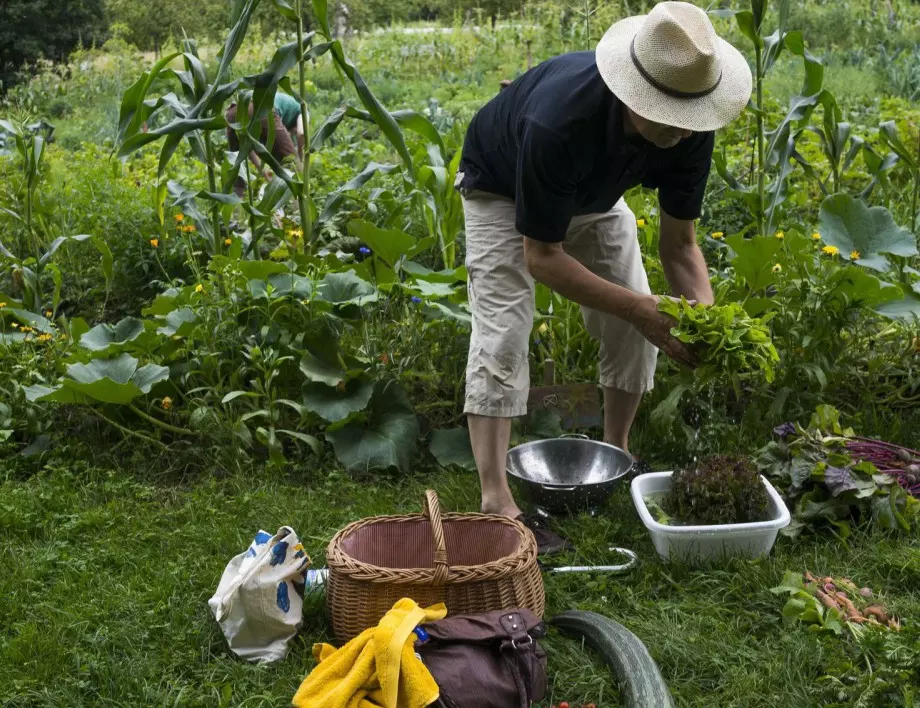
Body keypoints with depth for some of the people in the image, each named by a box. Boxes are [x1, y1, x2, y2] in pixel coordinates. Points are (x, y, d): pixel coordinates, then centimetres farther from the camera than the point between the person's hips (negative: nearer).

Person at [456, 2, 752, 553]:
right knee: (502, 334, -18)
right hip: (503, 191, -5)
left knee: (634, 330, -2)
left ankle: (617, 457, 19)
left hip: (594, 194, 5)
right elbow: (541, 258, -35)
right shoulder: (559, 121, -45)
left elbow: (679, 242, -17)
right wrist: (638, 307, -42)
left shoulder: (690, 129, -28)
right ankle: (496, 502, -17)